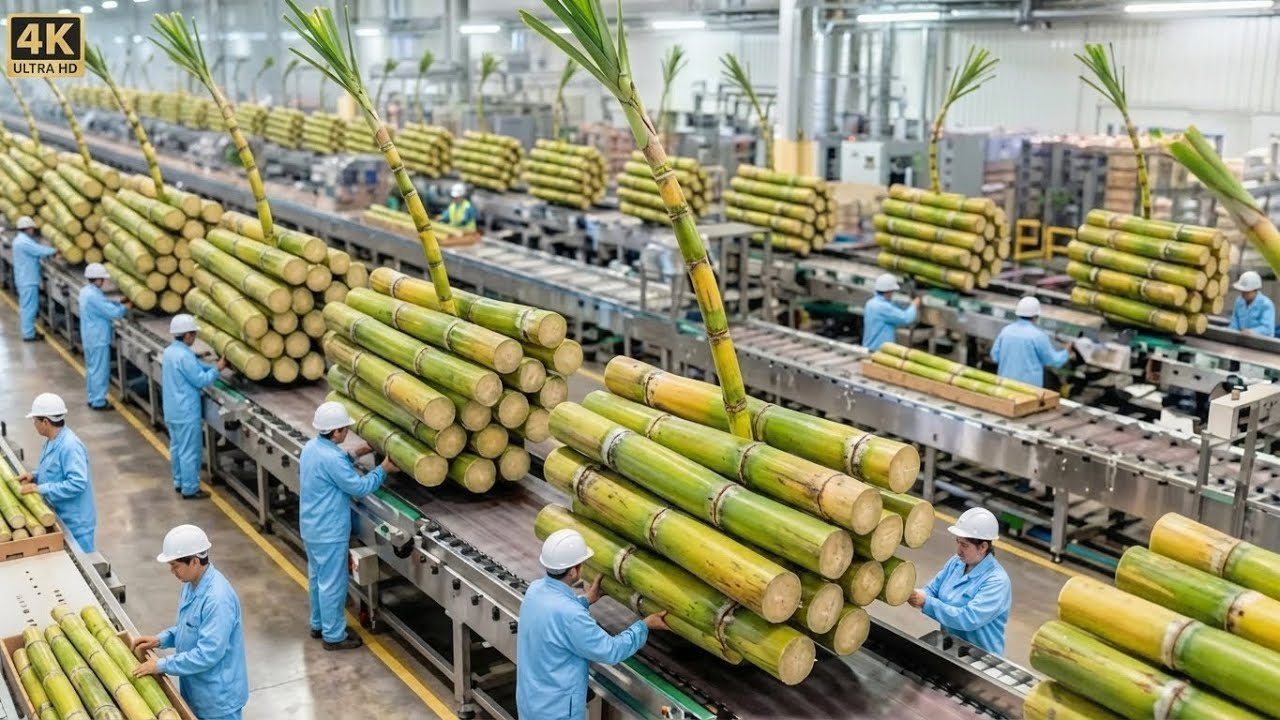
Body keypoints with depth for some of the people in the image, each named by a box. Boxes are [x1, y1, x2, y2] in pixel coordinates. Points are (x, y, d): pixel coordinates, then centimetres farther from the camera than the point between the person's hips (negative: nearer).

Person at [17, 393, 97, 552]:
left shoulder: (70, 446, -26)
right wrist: (34, 476, 2)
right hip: (59, 518, 10)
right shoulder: (52, 441, 5)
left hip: (75, 523, -10)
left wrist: (40, 489, -28)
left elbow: (77, 483, -32)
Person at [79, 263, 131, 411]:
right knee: (100, 370, -2)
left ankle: (93, 398, 26)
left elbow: (105, 304, 12)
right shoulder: (93, 296, -24)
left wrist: (120, 303, 0)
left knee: (92, 368, 17)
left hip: (90, 338, 10)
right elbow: (113, 312, -23)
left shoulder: (86, 291, 7)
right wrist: (126, 306, -6)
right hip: (98, 339, -10)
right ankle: (98, 402, 4)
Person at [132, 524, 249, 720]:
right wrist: (161, 639, 1)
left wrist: (162, 665, -22)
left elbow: (208, 654, -30)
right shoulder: (193, 583, 0)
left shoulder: (217, 598, -31)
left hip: (218, 697, -9)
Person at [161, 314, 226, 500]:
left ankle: (179, 482, 30)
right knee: (190, 451, -1)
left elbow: (196, 368, 12)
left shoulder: (169, 352, 7)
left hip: (172, 410, 10)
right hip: (186, 412, -10)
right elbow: (201, 380, -20)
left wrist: (214, 366, 4)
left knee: (177, 447, 19)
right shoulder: (184, 356, -24)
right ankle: (190, 489, 6)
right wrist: (217, 369, -7)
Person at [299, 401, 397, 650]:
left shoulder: (311, 447, 1)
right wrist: (383, 469, -10)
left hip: (312, 527, 10)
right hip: (329, 532, -10)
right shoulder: (331, 458, -29)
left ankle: (318, 625, 37)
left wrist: (354, 455, 14)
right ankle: (334, 636, 14)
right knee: (333, 583, 3)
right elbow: (360, 487, -21)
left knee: (317, 577, 22)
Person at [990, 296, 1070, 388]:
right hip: (1029, 384, -5)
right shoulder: (1038, 335, -12)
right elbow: (1053, 360, -1)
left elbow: (995, 356, 8)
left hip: (1006, 382, 5)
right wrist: (1066, 353, 18)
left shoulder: (1006, 330, 1)